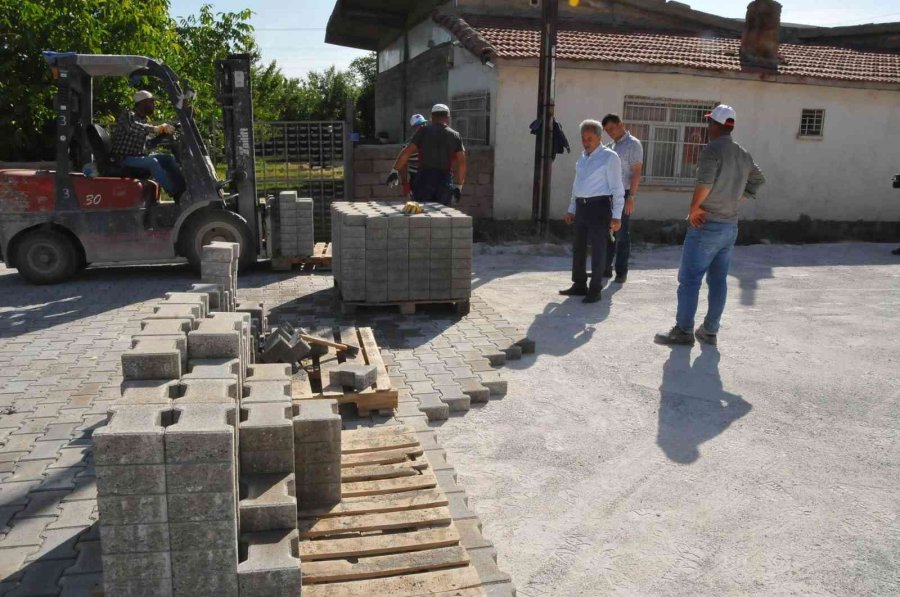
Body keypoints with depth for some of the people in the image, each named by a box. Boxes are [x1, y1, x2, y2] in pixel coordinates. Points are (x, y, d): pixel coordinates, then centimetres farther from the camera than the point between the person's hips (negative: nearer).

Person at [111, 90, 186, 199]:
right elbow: (131, 127, -31)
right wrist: (154, 129, -43)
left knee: (169, 158, -5)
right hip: (124, 158, -8)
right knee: (152, 162, -32)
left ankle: (183, 189, -14)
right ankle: (175, 194, -36)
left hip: (139, 156, 8)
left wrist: (163, 130, -3)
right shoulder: (127, 115, -7)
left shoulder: (143, 120, 17)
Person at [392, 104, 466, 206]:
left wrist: (394, 171, 5)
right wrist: (459, 186, 8)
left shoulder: (423, 131, 3)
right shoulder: (455, 136, 7)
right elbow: (461, 163, 2)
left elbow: (405, 154, -3)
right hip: (445, 181, 1)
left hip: (424, 179, -1)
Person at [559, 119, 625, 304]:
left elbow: (616, 188, -10)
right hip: (581, 206, 7)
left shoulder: (609, 157, -7)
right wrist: (571, 209, 20)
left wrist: (616, 216, -15)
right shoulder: (582, 158, 14)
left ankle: (595, 290, 8)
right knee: (579, 247, 12)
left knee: (598, 249, -1)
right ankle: (579, 285, 25)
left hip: (599, 206, -7)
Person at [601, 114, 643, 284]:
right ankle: (605, 268, 17)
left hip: (623, 194, -7)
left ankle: (621, 272, 4)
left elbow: (637, 172, -13)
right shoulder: (612, 146, 16)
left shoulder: (633, 144, -7)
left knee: (622, 235, -2)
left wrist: (631, 197, -19)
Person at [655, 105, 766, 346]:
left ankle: (683, 330, 1)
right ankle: (710, 331, 16)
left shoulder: (712, 150, -14)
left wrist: (694, 208, -14)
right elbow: (758, 181, 23)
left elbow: (705, 182, -27)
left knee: (689, 279, -2)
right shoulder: (744, 155, 11)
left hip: (706, 225, -8)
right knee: (718, 280, 10)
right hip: (730, 226, 8)